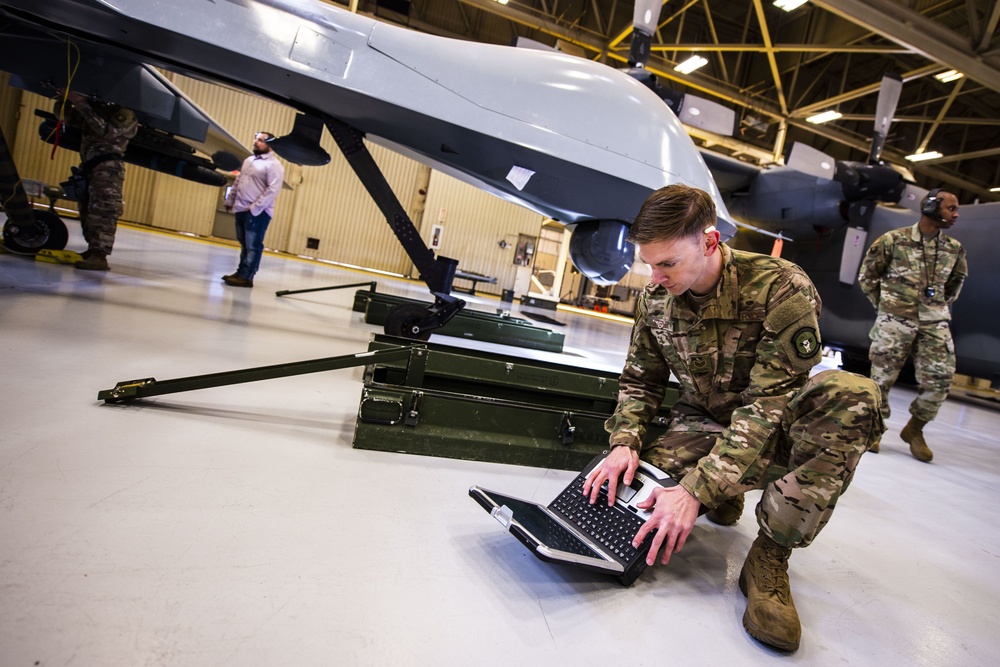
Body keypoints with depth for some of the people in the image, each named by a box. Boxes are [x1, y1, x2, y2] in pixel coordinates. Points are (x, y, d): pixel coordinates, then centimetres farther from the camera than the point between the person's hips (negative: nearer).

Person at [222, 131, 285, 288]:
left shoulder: (274, 165, -9)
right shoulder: (248, 160, 18)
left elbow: (272, 190, -18)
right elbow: (237, 182, 24)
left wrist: (254, 208, -20)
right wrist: (230, 200, 19)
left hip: (258, 213, -8)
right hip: (241, 210, 8)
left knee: (253, 246, -6)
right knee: (244, 244, 14)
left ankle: (246, 277, -3)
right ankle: (240, 273, 22)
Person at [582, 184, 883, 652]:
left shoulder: (782, 289, -23)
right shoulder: (655, 298, -7)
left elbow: (769, 403, -28)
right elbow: (639, 381, 3)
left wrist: (696, 489, -36)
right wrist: (625, 442, -17)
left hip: (772, 431, -2)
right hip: (704, 424, 3)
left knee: (850, 394, -35)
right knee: (632, 493, -26)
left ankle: (769, 556, -24)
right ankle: (725, 497, 8)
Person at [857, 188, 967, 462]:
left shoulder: (954, 249, 9)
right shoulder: (894, 240, -4)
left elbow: (957, 280, 25)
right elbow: (867, 275, 3)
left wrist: (940, 306, 15)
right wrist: (884, 304, 3)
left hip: (935, 323, 4)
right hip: (895, 320, -4)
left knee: (940, 378, -1)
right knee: (883, 376, 1)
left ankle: (914, 430, 18)